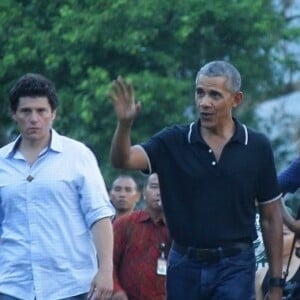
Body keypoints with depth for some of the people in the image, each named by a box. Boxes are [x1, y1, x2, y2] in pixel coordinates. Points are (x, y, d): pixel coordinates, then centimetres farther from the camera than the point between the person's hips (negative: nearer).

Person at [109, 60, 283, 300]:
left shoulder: (257, 147, -1)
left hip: (235, 265, -2)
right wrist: (124, 124, -34)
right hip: (185, 264, 2)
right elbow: (123, 160, -13)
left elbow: (271, 219, 5)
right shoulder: (174, 142, 0)